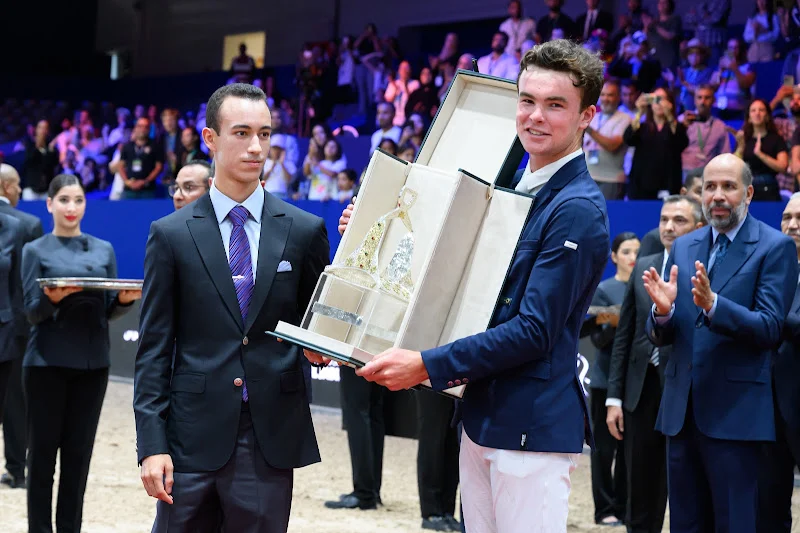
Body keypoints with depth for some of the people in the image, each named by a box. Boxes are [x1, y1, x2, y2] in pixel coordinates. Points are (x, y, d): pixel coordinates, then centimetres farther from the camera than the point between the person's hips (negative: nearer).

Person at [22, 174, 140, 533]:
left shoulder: (104, 250, 11)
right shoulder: (36, 250, 3)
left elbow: (110, 310, 10)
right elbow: (31, 312, -4)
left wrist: (125, 299, -12)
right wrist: (52, 299, -25)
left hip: (93, 362, 3)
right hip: (48, 362, -3)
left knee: (79, 452, 5)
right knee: (42, 450, 0)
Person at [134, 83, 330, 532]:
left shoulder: (305, 230, 5)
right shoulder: (171, 235, 3)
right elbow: (154, 348, 1)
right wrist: (152, 444, -5)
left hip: (272, 440, 1)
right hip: (193, 439, -1)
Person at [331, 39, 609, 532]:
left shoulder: (578, 209, -15)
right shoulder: (514, 190, 13)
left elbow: (534, 331, -20)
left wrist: (426, 366, -21)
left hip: (531, 424, -9)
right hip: (482, 414, 9)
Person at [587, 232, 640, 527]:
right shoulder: (603, 290, -2)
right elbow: (597, 339, -6)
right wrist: (611, 324, -24)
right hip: (607, 380, -3)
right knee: (605, 447, 0)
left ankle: (624, 506, 13)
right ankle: (606, 509, 6)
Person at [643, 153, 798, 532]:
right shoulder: (683, 248, 13)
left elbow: (769, 329, -14)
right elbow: (661, 337, 10)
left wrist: (713, 304, -28)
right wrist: (663, 311, -13)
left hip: (734, 414, -5)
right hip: (681, 411, 5)